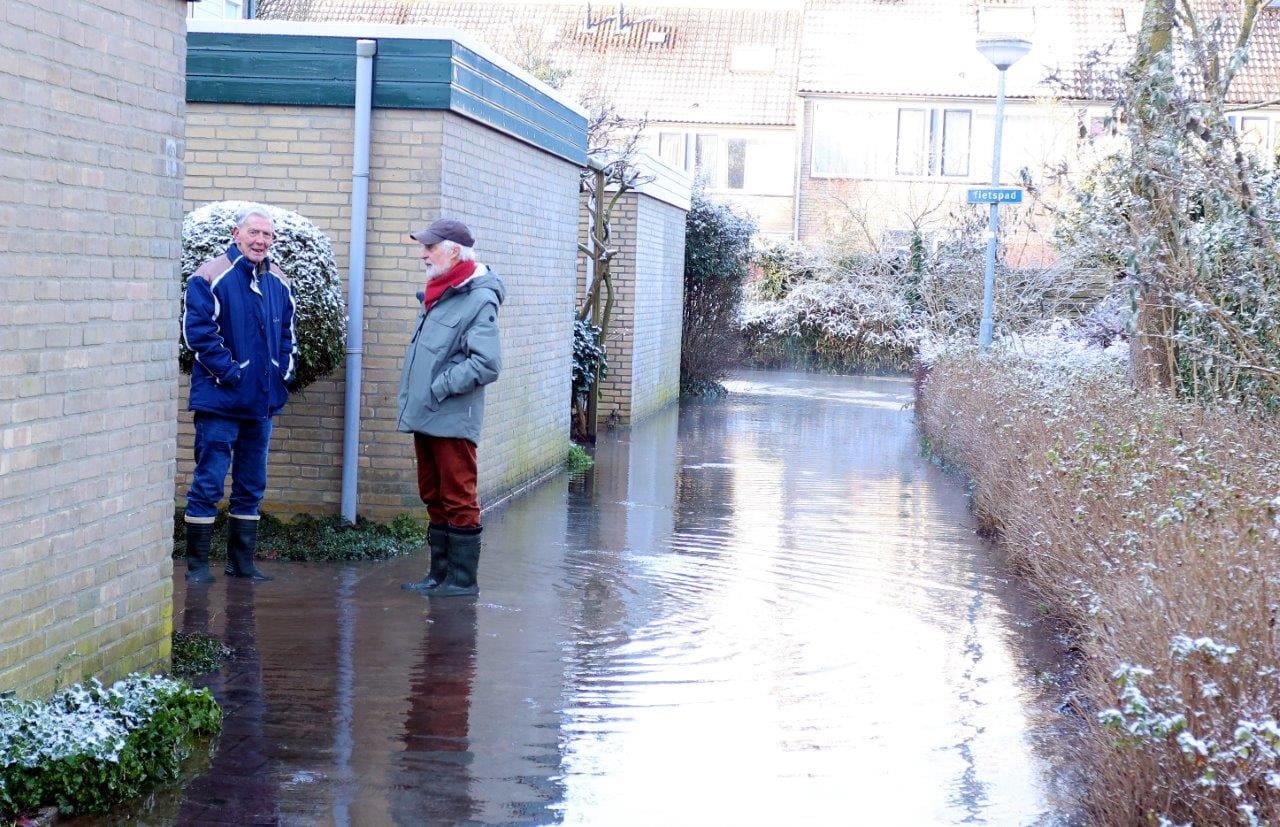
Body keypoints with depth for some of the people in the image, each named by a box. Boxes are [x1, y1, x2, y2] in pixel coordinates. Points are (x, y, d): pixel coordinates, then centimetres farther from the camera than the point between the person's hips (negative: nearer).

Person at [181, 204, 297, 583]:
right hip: (220, 399, -7)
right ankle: (197, 562, 5)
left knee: (251, 484, 13)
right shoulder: (211, 277, -9)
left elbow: (287, 334, 20)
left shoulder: (279, 284, 11)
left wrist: (285, 371, 7)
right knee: (208, 481, -3)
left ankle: (242, 560, 22)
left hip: (262, 402, 7)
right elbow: (198, 330, -14)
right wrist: (228, 371, -17)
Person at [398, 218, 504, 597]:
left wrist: (438, 388, -18)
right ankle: (440, 573, 25)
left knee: (459, 502, -2)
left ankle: (463, 579, 5)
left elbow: (486, 365, -22)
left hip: (452, 422, -9)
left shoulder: (479, 300, -14)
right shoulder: (437, 295, 15)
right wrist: (412, 398, 15)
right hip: (425, 418, 9)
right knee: (434, 499, 16)